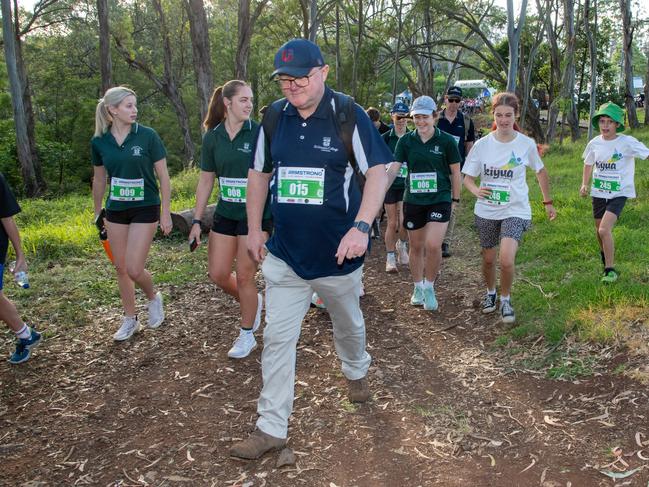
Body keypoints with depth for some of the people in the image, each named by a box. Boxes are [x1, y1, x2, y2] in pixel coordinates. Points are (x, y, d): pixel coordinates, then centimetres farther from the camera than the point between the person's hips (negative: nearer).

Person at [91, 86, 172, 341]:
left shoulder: (147, 136, -11)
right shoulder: (99, 141, -2)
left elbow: (163, 176, -7)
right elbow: (99, 180, 12)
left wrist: (166, 212, -8)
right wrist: (97, 212, 18)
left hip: (145, 209, -4)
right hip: (116, 210, 4)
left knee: (134, 270, -9)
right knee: (121, 268, 11)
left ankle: (153, 298, 24)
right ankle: (130, 320, 28)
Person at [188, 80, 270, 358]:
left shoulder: (259, 133, -9)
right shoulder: (212, 137, 2)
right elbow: (206, 181, 7)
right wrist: (197, 221, 6)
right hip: (225, 213, 4)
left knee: (245, 277, 2)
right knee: (217, 275, 6)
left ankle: (247, 336, 20)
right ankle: (252, 302, 37)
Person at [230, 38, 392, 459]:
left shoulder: (348, 115, -11)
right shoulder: (274, 116, 1)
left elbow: (378, 172, -13)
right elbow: (259, 173, 12)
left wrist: (361, 226, -25)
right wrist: (254, 228, 9)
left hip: (338, 251, -2)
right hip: (284, 252, 3)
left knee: (348, 323, 20)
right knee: (277, 338, 1)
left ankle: (356, 370, 52)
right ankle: (272, 427, 11)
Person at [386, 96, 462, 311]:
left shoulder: (446, 141, -5)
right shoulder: (406, 141, 1)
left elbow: (455, 172, 3)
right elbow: (394, 168, -4)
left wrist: (455, 199, 6)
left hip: (440, 199, -3)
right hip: (413, 200, 3)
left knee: (433, 245, -16)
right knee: (416, 246, 12)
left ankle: (429, 287, 6)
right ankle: (418, 287, 31)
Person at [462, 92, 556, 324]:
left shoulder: (526, 144, -6)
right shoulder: (482, 145, -5)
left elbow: (540, 172, 10)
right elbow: (468, 177, -2)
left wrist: (548, 202, 13)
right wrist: (476, 190, -24)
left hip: (516, 211, -2)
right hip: (486, 211, 2)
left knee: (506, 259, -20)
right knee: (488, 259, 14)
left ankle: (505, 300, 6)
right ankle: (490, 293, 43)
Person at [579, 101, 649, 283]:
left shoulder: (627, 142, -14)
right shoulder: (595, 143, -1)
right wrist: (585, 184, 6)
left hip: (619, 193, -5)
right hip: (598, 192, 5)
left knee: (604, 229, -21)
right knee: (599, 230, 18)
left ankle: (610, 269, -6)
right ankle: (605, 253, 51)